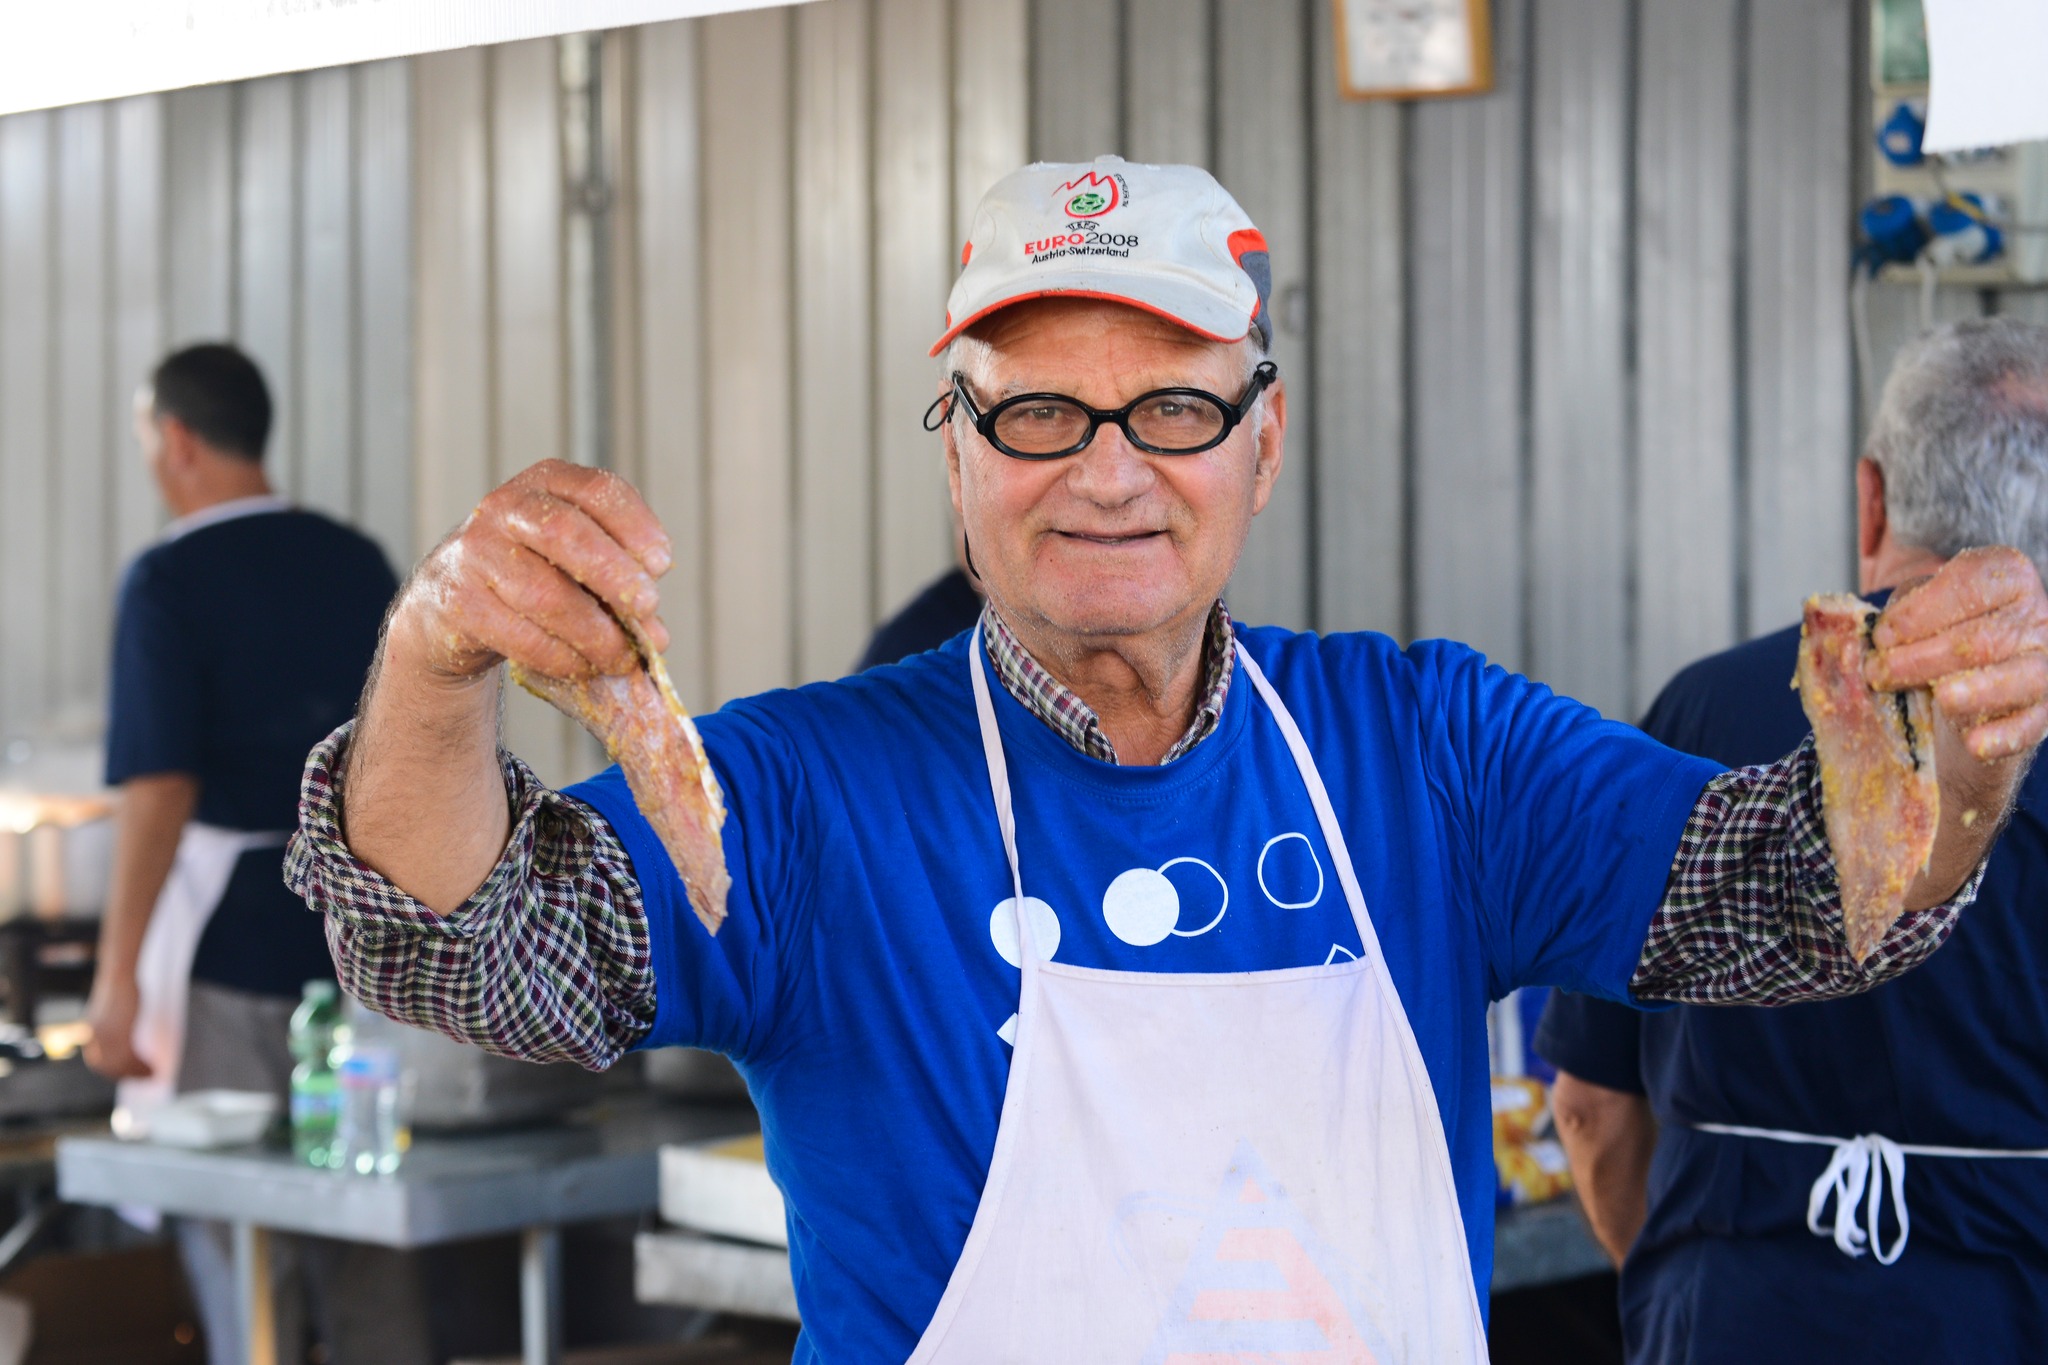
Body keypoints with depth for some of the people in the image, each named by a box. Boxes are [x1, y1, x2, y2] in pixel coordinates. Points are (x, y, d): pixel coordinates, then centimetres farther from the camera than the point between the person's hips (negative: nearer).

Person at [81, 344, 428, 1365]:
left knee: (237, 1243, 2)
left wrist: (116, 978, -16)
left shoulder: (170, 580, -10)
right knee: (360, 1241, 11)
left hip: (226, 940, -6)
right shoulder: (358, 564, 9)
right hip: (357, 938, 6)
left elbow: (160, 790, -18)